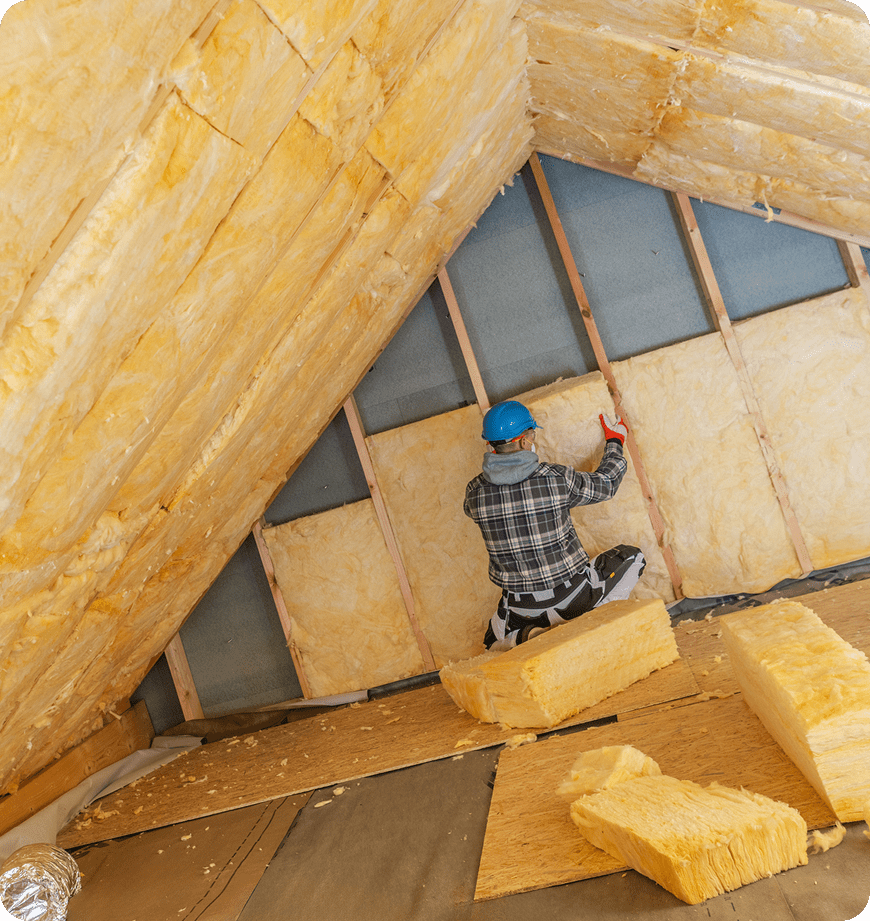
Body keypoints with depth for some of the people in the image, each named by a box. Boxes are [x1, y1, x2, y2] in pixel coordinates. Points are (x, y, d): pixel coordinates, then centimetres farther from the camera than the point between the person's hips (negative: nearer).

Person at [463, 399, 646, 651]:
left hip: (521, 606, 2)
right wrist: (615, 442, 21)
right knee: (631, 557, 21)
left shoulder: (475, 491, -10)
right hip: (571, 594, -2)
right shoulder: (557, 478, -17)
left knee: (496, 642, 33)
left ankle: (530, 635, -1)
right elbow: (605, 484, 2)